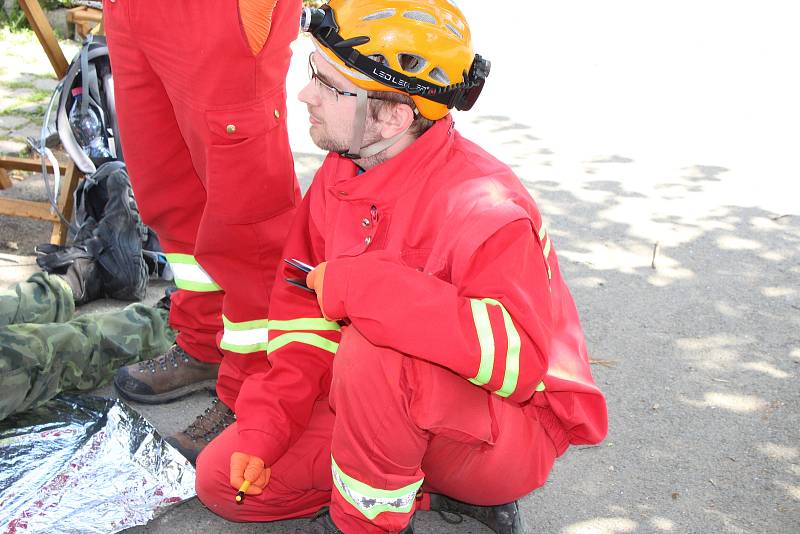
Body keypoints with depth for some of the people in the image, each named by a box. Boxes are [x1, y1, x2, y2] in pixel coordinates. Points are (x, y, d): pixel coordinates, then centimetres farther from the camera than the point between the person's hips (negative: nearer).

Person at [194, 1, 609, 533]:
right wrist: (264, 426, -7)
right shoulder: (339, 178, -3)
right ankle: (434, 488, 5)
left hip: (511, 437, -7)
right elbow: (304, 309, 1)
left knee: (370, 349, -37)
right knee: (223, 478, 3)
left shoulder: (482, 208, -29)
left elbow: (521, 360, -39)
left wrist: (364, 288, -37)